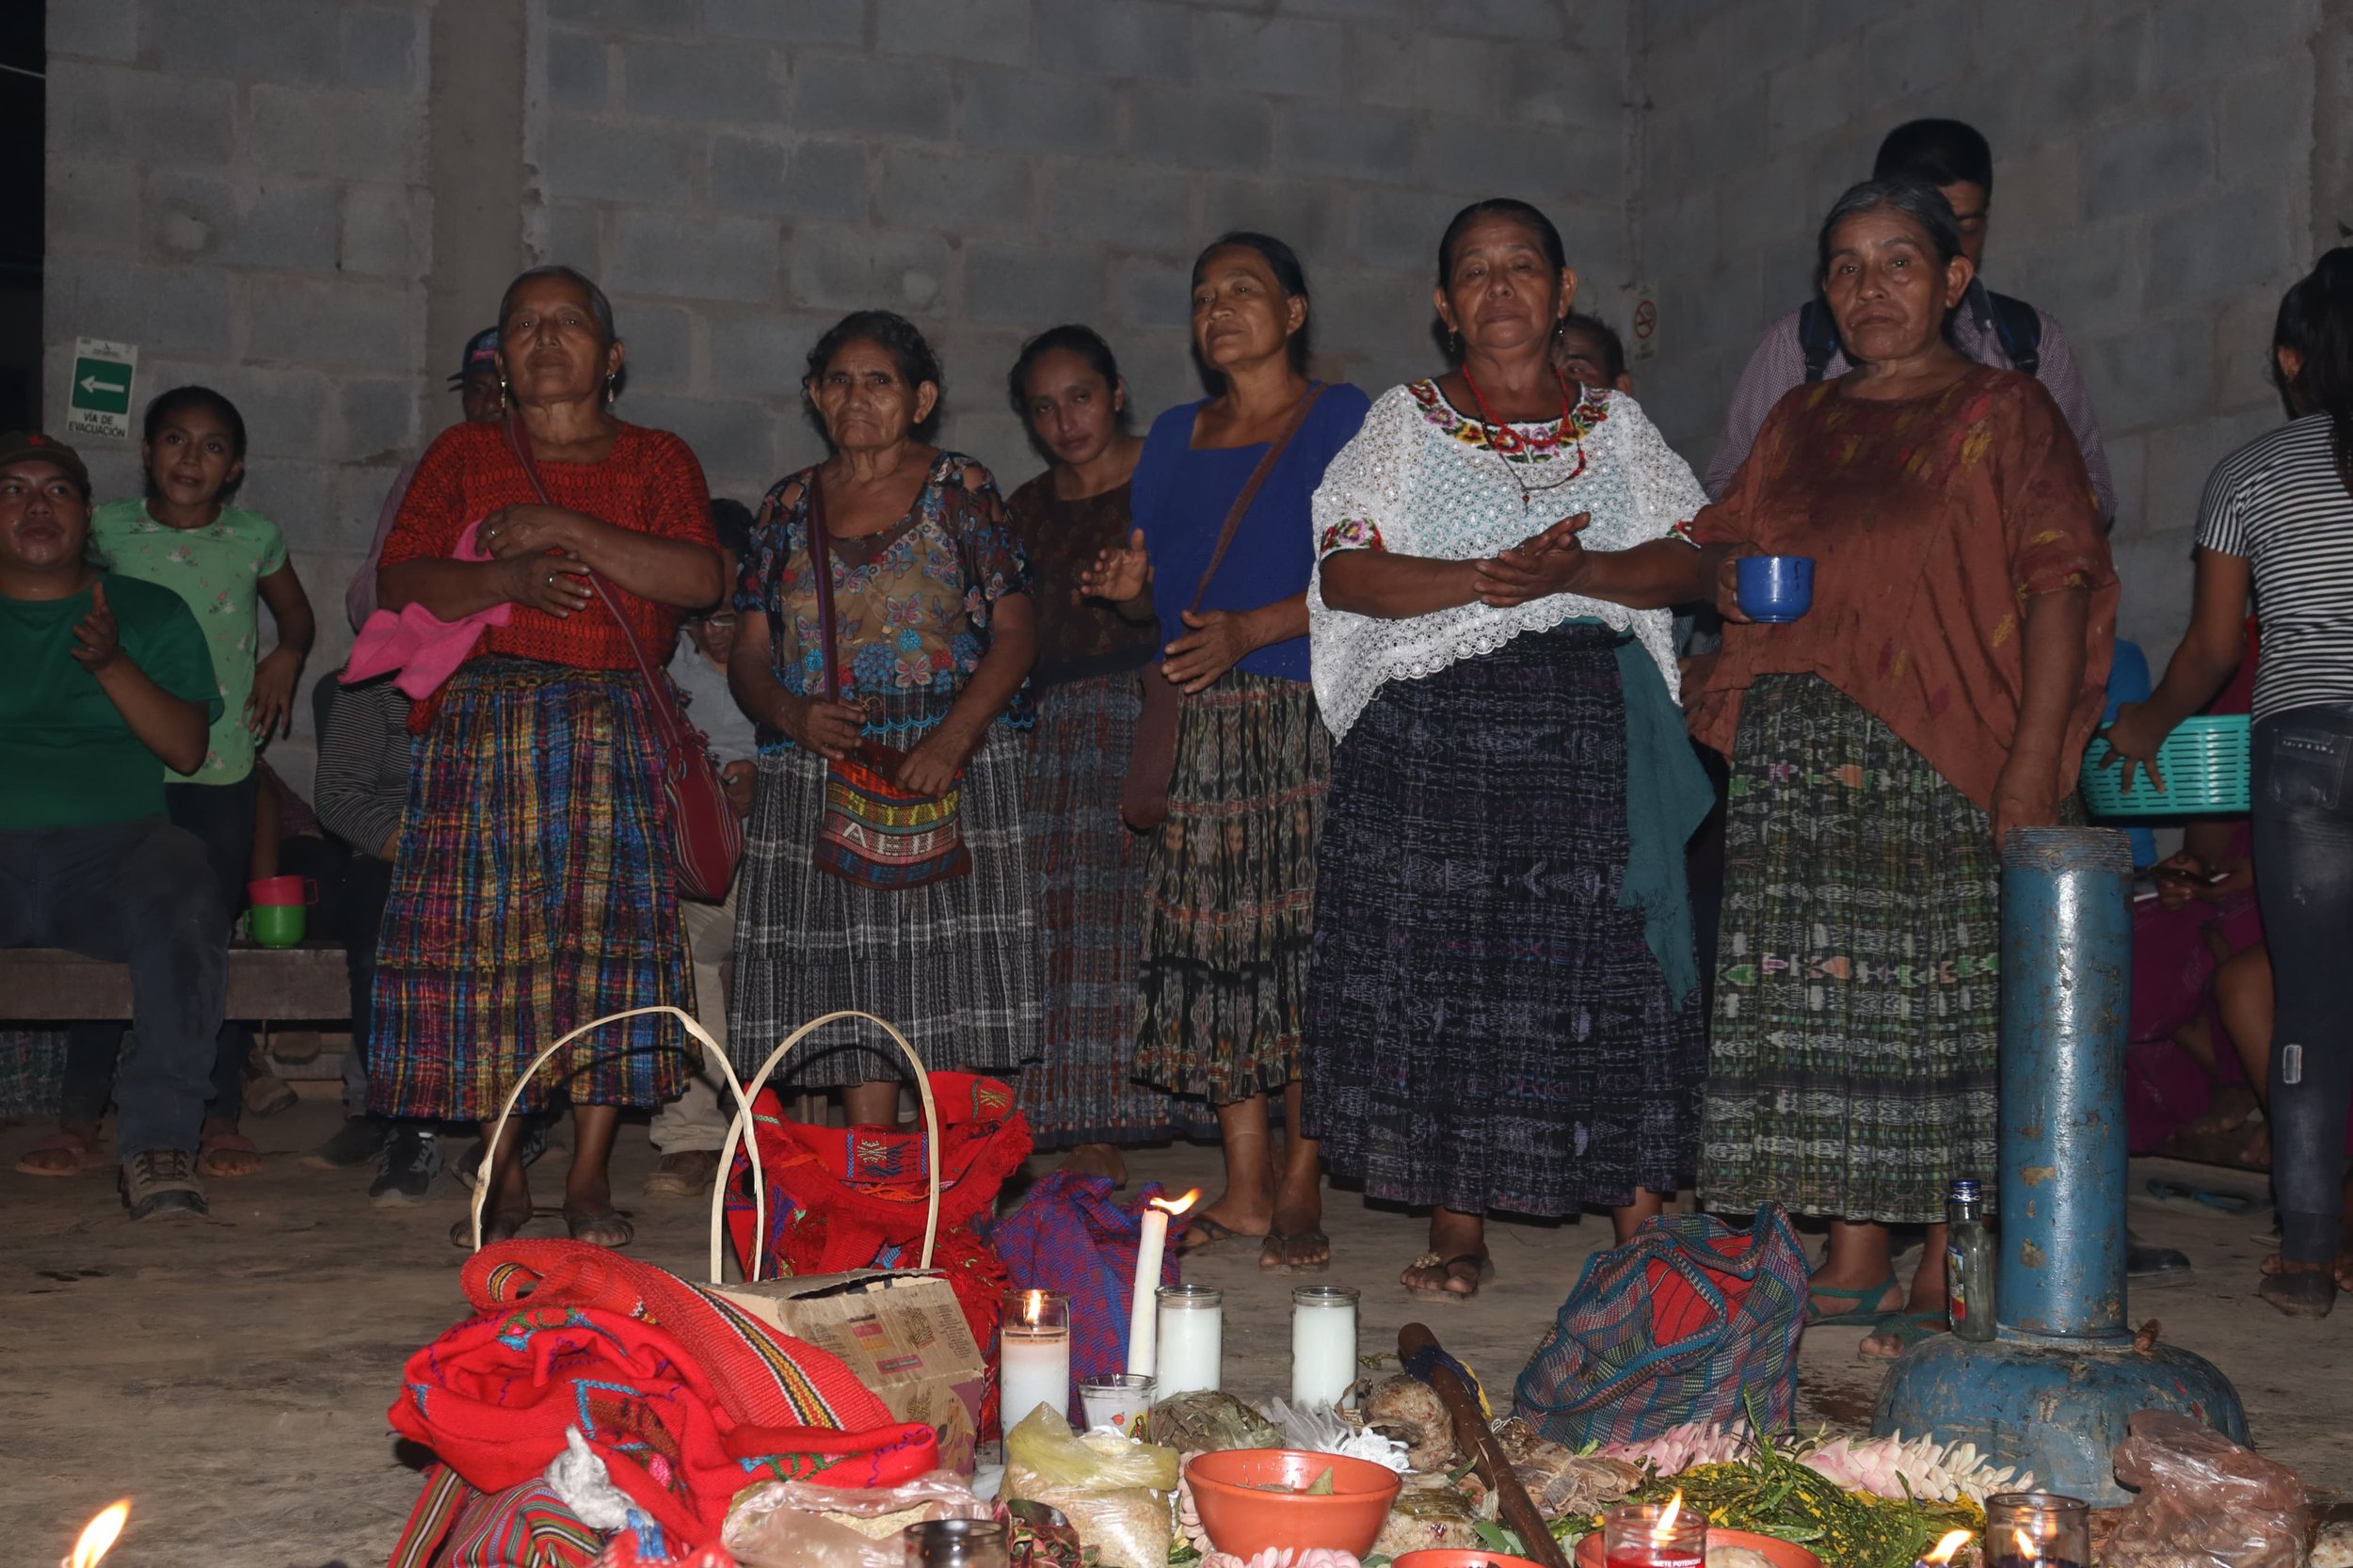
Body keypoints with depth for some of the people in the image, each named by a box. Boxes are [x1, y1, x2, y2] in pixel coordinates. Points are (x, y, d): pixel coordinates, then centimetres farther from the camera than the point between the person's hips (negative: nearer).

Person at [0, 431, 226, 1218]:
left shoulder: (149, 612, 18)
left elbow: (186, 748, 6)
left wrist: (112, 665, -8)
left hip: (114, 845, 0)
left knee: (183, 902, -34)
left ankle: (159, 1138, -31)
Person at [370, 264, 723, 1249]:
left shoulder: (657, 459, 13)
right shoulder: (464, 455, 15)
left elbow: (701, 578, -4)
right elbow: (400, 584, 3)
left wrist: (568, 530, -11)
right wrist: (512, 577, -15)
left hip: (615, 730, -1)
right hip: (482, 718, 1)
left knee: (610, 934, -9)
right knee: (479, 937, -6)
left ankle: (590, 1178, -2)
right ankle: (504, 1178, 4)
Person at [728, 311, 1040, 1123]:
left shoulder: (961, 489, 5)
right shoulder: (789, 505, 14)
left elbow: (1015, 632, -3)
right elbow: (749, 652, 12)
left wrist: (953, 738, -17)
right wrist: (792, 714, -10)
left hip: (950, 768, -3)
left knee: (949, 987, -7)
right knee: (853, 992, 2)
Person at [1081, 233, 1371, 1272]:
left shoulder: (1340, 419, 2)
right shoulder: (1175, 437, 19)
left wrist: (1249, 629, -17)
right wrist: (1129, 588, 0)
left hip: (1311, 717, -5)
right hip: (1202, 721, 5)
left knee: (1309, 939, -7)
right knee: (1214, 941, 1)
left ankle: (1299, 1185, 2)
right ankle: (1243, 1186, 7)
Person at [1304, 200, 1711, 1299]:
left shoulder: (1616, 426, 15)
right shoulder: (1405, 423, 10)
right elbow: (1345, 573, -3)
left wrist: (1577, 571, -12)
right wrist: (1482, 580, -16)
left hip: (1589, 725, 1)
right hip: (1433, 730, -1)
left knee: (1611, 964, -4)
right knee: (1440, 964, -3)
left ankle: (1639, 1225, 4)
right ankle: (1455, 1227, 6)